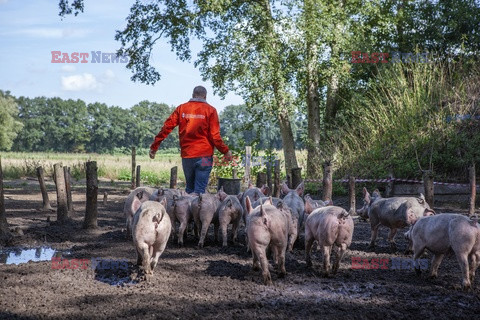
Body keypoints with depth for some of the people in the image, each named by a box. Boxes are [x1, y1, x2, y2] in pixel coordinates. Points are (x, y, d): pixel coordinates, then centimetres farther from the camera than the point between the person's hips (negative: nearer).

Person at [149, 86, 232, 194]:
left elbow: (166, 128, 1)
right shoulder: (210, 110, -2)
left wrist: (154, 146, 6)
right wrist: (226, 151, 5)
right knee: (200, 190, -3)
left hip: (186, 155, 3)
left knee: (189, 189, 17)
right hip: (204, 155, -3)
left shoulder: (181, 108, 5)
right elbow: (215, 136, -6)